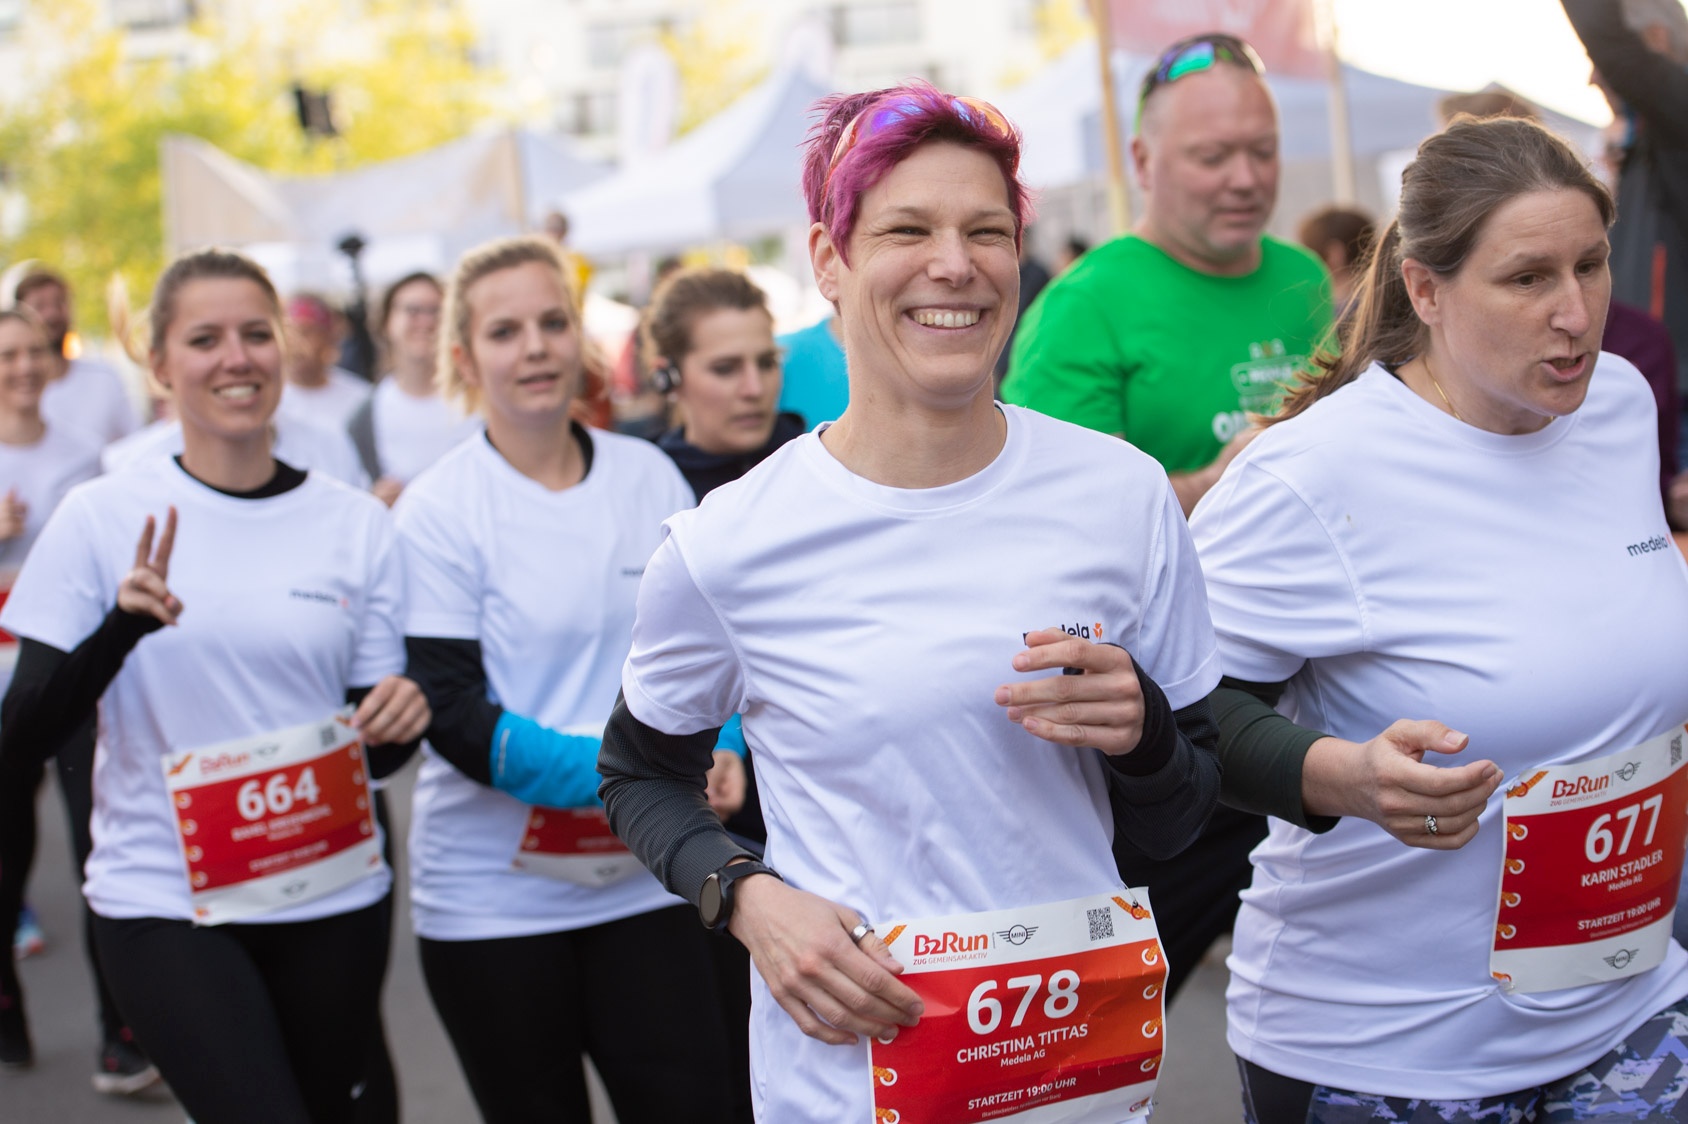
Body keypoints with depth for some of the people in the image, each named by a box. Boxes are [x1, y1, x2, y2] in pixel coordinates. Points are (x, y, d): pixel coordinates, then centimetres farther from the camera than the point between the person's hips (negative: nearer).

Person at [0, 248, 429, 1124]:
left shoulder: (356, 524, 2)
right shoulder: (102, 517, -4)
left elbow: (375, 746, 7)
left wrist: (400, 718, -16)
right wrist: (123, 625, -21)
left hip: (333, 897, 3)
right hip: (164, 906, -3)